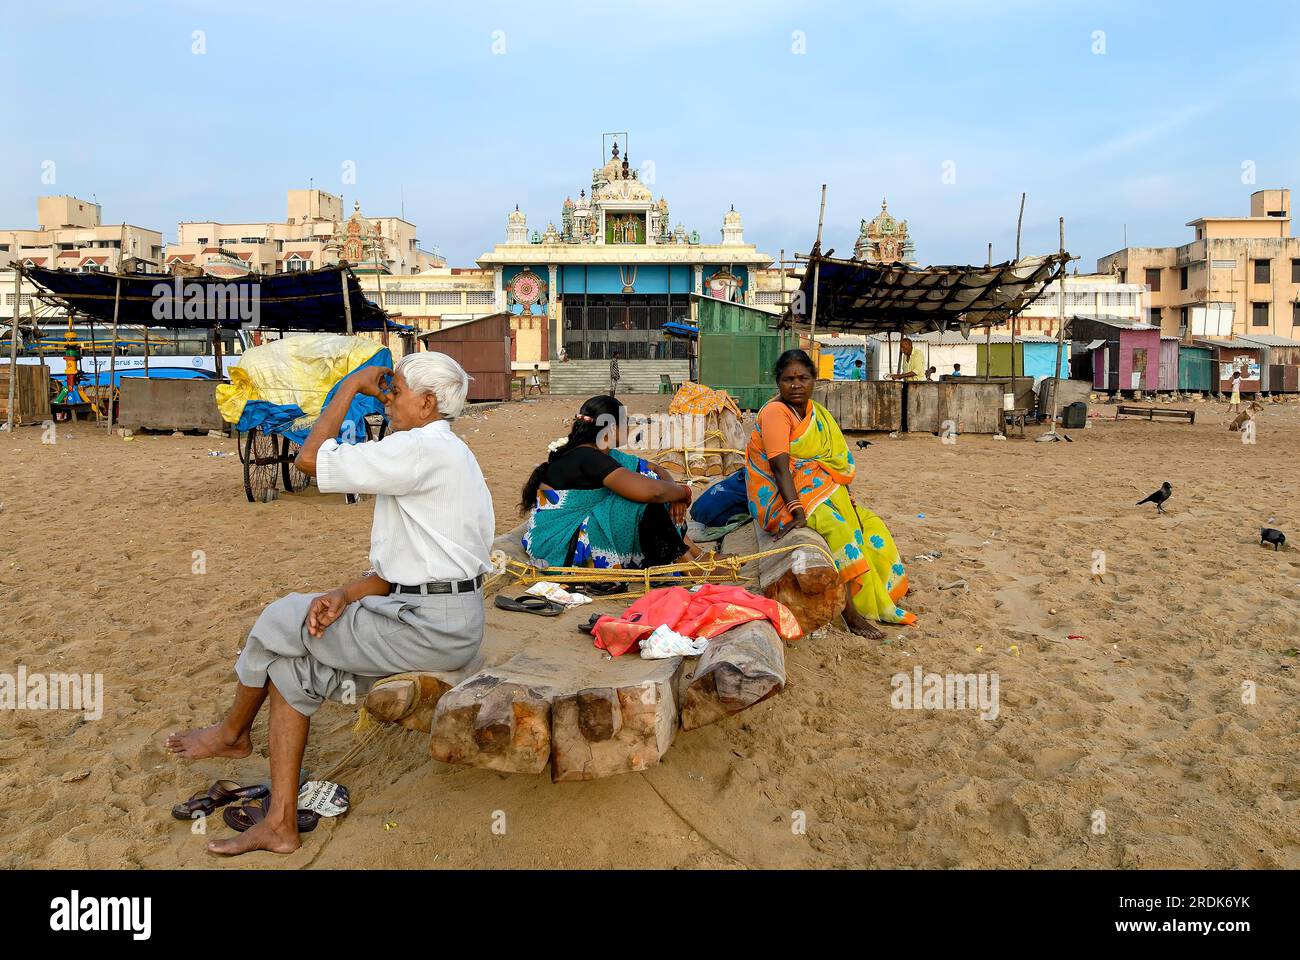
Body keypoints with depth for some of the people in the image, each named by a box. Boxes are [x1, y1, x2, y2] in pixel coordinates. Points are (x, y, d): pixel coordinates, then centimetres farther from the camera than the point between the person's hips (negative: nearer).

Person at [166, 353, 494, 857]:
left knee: (282, 620, 2)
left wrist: (351, 385, -4)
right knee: (291, 662, 7)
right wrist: (346, 595, 0)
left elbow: (310, 457, -14)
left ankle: (233, 732, 31)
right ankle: (280, 824, 12)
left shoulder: (422, 448, -17)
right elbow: (407, 564, 14)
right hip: (436, 615, 10)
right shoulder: (440, 451, 17)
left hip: (429, 626, -10)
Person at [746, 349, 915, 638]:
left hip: (820, 492, 9)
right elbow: (780, 466, -24)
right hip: (781, 498, -9)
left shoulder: (817, 413, 13)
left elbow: (836, 463, 9)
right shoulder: (775, 412, -13)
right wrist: (797, 510, -33)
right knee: (836, 525, -29)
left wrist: (848, 498, -5)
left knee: (872, 525, 3)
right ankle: (851, 612, -27)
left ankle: (885, 591, 12)